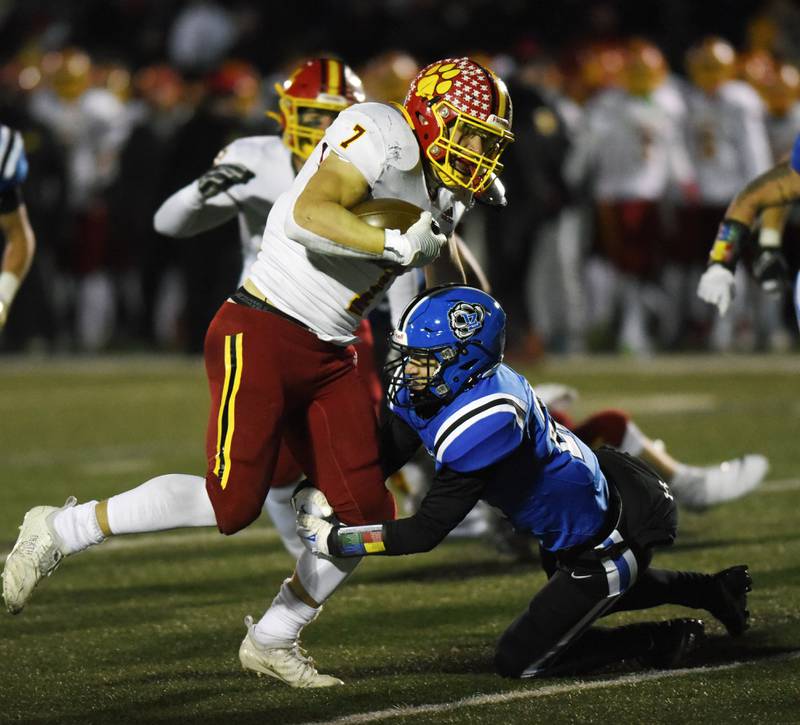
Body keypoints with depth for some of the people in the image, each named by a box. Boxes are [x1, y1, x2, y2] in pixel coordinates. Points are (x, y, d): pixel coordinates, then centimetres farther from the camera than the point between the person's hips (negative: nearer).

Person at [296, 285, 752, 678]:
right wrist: (322, 494, -21)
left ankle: (658, 642, 7)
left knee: (519, 660, 0)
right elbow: (383, 458, -5)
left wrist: (334, 539, -28)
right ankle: (712, 591, 44)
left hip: (607, 543, -9)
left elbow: (427, 531, -32)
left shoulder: (483, 423, -37)